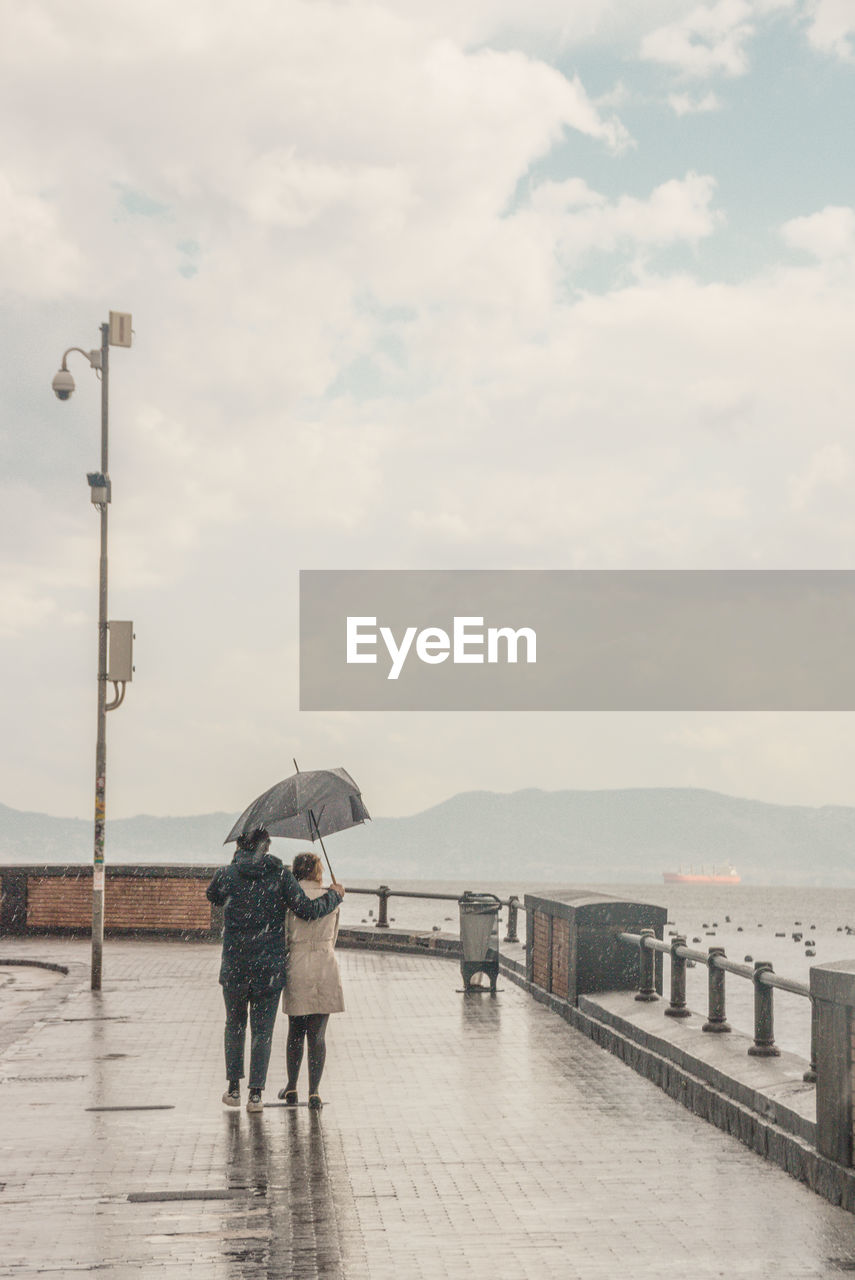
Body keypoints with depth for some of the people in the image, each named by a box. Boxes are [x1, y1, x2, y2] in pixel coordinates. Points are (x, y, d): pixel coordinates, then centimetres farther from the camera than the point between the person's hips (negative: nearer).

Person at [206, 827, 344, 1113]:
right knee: (262, 1031, 6)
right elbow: (307, 910, -10)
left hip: (235, 967, 1)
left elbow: (212, 896, 18)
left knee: (234, 1025, 18)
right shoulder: (280, 875, -6)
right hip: (270, 967, -1)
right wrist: (334, 896, 7)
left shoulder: (227, 874, -3)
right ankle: (256, 1094, 2)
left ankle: (234, 1088, 19)